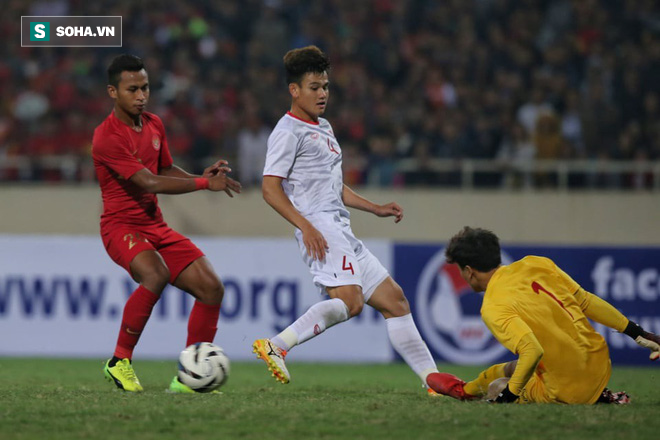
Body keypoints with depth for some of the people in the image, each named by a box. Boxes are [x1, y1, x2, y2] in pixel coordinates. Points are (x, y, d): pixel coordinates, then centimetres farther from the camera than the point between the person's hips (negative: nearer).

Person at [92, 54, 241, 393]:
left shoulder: (154, 125, 9)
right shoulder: (107, 137, -18)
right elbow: (149, 182, -24)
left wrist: (202, 177, 1)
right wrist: (204, 183, -24)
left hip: (156, 226, 8)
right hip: (121, 226, -8)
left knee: (211, 288, -6)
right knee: (156, 275, -37)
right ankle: (120, 361, -20)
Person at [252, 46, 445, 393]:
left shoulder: (323, 128, 26)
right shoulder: (289, 131, -4)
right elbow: (270, 187, -13)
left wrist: (376, 209, 24)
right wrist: (305, 226, -22)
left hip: (342, 233, 10)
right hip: (320, 228, -10)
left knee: (393, 299, 5)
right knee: (349, 300, -28)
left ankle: (432, 379, 5)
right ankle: (275, 347, -25)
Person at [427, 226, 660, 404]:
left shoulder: (493, 308, -18)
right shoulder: (534, 264, 2)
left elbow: (532, 351, -31)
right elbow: (586, 301, 6)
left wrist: (507, 395, -18)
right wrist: (638, 333, 11)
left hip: (569, 392, -8)